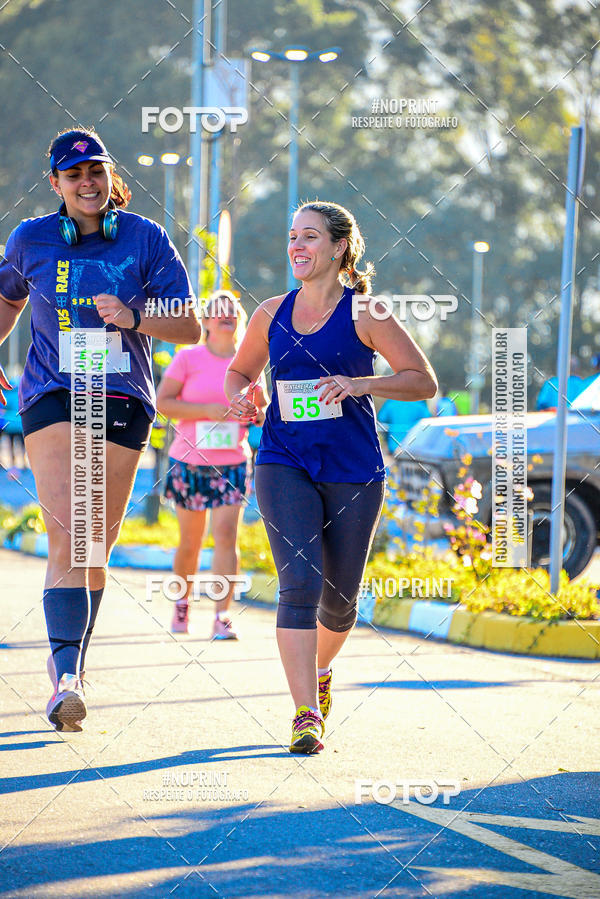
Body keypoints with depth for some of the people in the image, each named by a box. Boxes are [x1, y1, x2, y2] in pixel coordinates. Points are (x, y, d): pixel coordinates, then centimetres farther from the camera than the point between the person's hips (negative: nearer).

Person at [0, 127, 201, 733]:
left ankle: (69, 665, 26)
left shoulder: (145, 239, 1)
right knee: (67, 535, -19)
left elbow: (191, 328, 0)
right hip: (52, 399, -1)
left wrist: (133, 319, -17)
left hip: (124, 403, 1)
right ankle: (66, 672, -28)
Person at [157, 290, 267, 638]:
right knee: (191, 540, 9)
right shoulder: (188, 358, -2)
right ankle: (182, 603, 33)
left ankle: (222, 616, -14)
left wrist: (259, 413, -8)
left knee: (226, 534, -14)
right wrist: (208, 410, -17)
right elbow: (162, 402, -8)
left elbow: (262, 406, 17)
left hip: (232, 463, 1)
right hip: (190, 463, -1)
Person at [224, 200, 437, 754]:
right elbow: (240, 370, 23)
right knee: (300, 582, -17)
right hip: (284, 466, 1)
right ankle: (306, 714, -19)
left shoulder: (363, 316, -4)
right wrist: (240, 396, -1)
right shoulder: (271, 315, 6)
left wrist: (359, 384, -19)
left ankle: (319, 669, 42)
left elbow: (424, 381, -4)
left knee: (339, 599, 8)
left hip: (354, 472, -1)